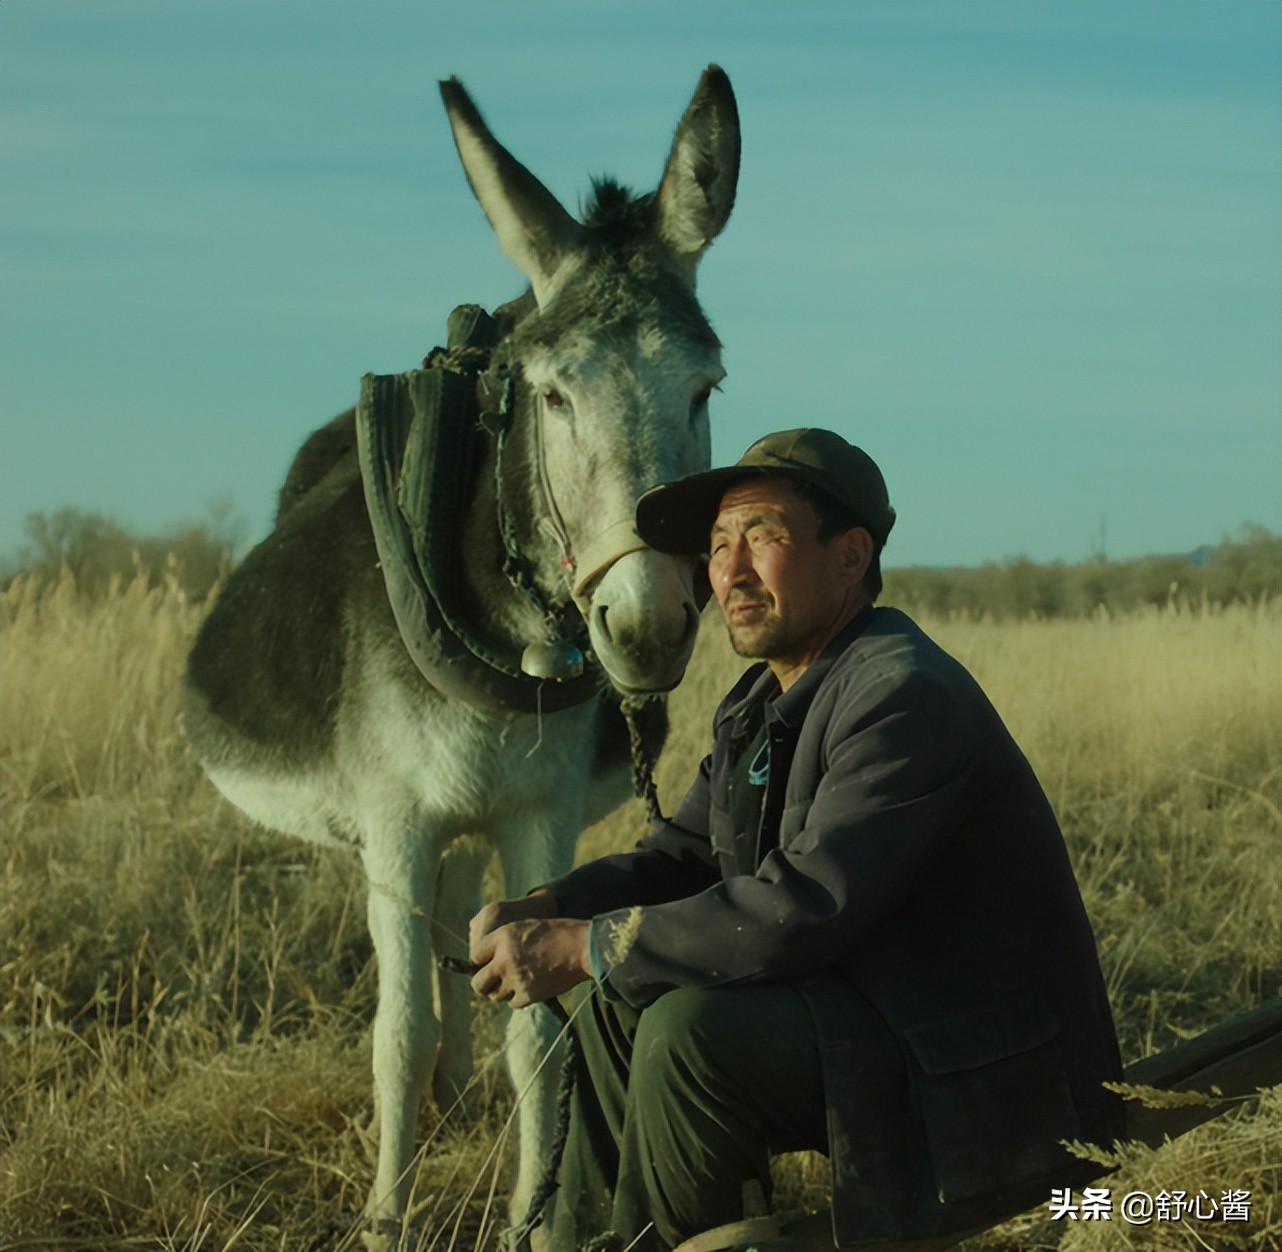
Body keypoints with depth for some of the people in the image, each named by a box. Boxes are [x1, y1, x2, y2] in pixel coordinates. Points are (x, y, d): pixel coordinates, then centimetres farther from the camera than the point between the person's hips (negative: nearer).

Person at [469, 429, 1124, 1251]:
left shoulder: (907, 697, -22)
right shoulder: (763, 705, 10)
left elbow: (800, 912, -30)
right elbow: (679, 857, 13)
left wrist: (582, 947, -23)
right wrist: (536, 914, -7)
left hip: (986, 1086, -10)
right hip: (867, 1016, 10)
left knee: (691, 1030, -25)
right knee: (621, 1007, 11)